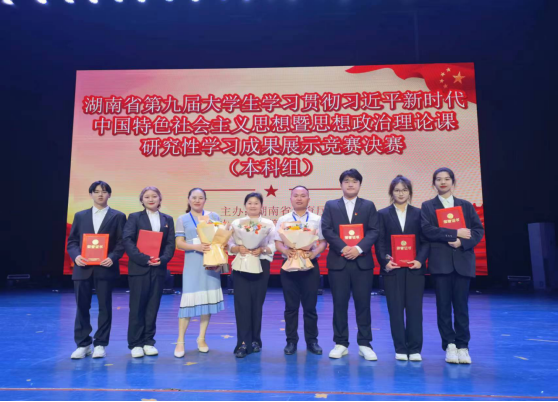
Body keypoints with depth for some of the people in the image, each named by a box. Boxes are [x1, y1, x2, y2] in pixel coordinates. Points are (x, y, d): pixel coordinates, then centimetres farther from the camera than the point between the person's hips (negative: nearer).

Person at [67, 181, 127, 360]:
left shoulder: (118, 216, 5)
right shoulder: (80, 216, 13)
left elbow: (122, 242, -1)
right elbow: (72, 241, 9)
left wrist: (113, 258, -17)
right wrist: (76, 256, -9)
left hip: (105, 268, -2)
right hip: (83, 268, 2)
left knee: (105, 307, 4)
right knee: (82, 307, 7)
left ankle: (100, 344, 15)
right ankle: (83, 344, 19)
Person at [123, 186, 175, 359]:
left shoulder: (168, 219, 11)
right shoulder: (134, 217, 3)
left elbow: (171, 244, 4)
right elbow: (127, 241, -8)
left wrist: (162, 259, -14)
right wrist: (144, 259, -18)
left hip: (159, 269, 3)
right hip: (139, 268, -2)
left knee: (153, 307, 8)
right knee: (137, 307, 2)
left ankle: (148, 342, 18)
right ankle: (135, 344, 13)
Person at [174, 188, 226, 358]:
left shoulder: (214, 216, 8)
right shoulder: (182, 219, 6)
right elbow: (179, 243, -2)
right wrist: (196, 247, -19)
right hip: (192, 263, -2)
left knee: (209, 298, 4)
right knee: (188, 299, -5)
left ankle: (202, 338, 18)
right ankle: (180, 341, 6)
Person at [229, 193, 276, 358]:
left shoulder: (269, 224, 8)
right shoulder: (237, 223, 8)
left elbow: (273, 246, 2)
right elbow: (230, 245, 4)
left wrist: (262, 249, -16)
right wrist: (238, 248, -16)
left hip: (261, 266, 0)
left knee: (257, 303, 6)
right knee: (242, 303, -5)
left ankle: (255, 340, 21)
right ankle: (243, 343, 0)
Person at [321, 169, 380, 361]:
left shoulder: (369, 206, 10)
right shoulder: (331, 205, 9)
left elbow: (374, 231, 0)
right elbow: (326, 230, -2)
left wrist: (359, 248, -15)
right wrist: (343, 247, -14)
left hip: (362, 261, 0)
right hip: (338, 261, 0)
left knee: (363, 303, 4)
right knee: (340, 303, 5)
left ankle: (365, 344, 16)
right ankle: (341, 344, 16)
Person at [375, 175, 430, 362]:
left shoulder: (418, 213, 8)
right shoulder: (383, 214, 6)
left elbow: (425, 241, 4)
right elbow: (379, 242, 1)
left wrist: (420, 260, -12)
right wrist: (384, 262, -13)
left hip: (414, 268, 1)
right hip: (392, 268, 0)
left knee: (414, 308, 3)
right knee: (395, 309, 3)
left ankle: (415, 349, 13)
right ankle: (400, 349, 13)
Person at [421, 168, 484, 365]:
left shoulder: (466, 205, 13)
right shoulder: (427, 206, 7)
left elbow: (479, 230, 5)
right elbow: (428, 230, -8)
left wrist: (462, 242, -12)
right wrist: (455, 233, -13)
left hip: (463, 261, 1)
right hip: (440, 261, -1)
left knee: (461, 305, 4)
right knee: (444, 305, 2)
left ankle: (463, 346, 14)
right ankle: (450, 345, 13)